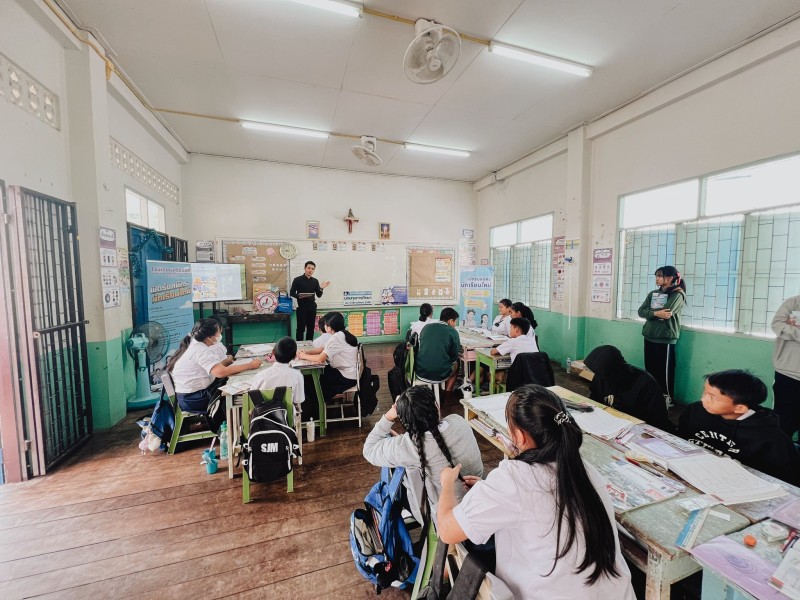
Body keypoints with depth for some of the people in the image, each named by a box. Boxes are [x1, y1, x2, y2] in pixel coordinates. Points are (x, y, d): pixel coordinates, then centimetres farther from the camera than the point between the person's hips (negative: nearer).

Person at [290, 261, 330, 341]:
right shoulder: (297, 280, -2)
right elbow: (291, 293, -3)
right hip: (301, 307, -4)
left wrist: (321, 288, -12)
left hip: (312, 307, 4)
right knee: (301, 328, -1)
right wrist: (299, 296, -21)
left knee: (311, 328, 8)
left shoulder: (315, 281, 8)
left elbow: (319, 295, 7)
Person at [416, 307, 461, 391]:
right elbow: (454, 357, 0)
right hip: (439, 374, -4)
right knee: (456, 364, 27)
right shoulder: (453, 332, -5)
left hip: (421, 371, 5)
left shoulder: (426, 327, 8)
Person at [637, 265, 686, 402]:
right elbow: (640, 311, 2)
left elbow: (666, 312, -20)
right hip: (649, 337, 6)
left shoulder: (677, 294, -4)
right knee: (649, 370, 12)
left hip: (665, 339, -6)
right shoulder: (653, 294, 13)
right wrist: (655, 313, -15)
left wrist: (649, 312, -4)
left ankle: (666, 399, 14)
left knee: (664, 371, 1)